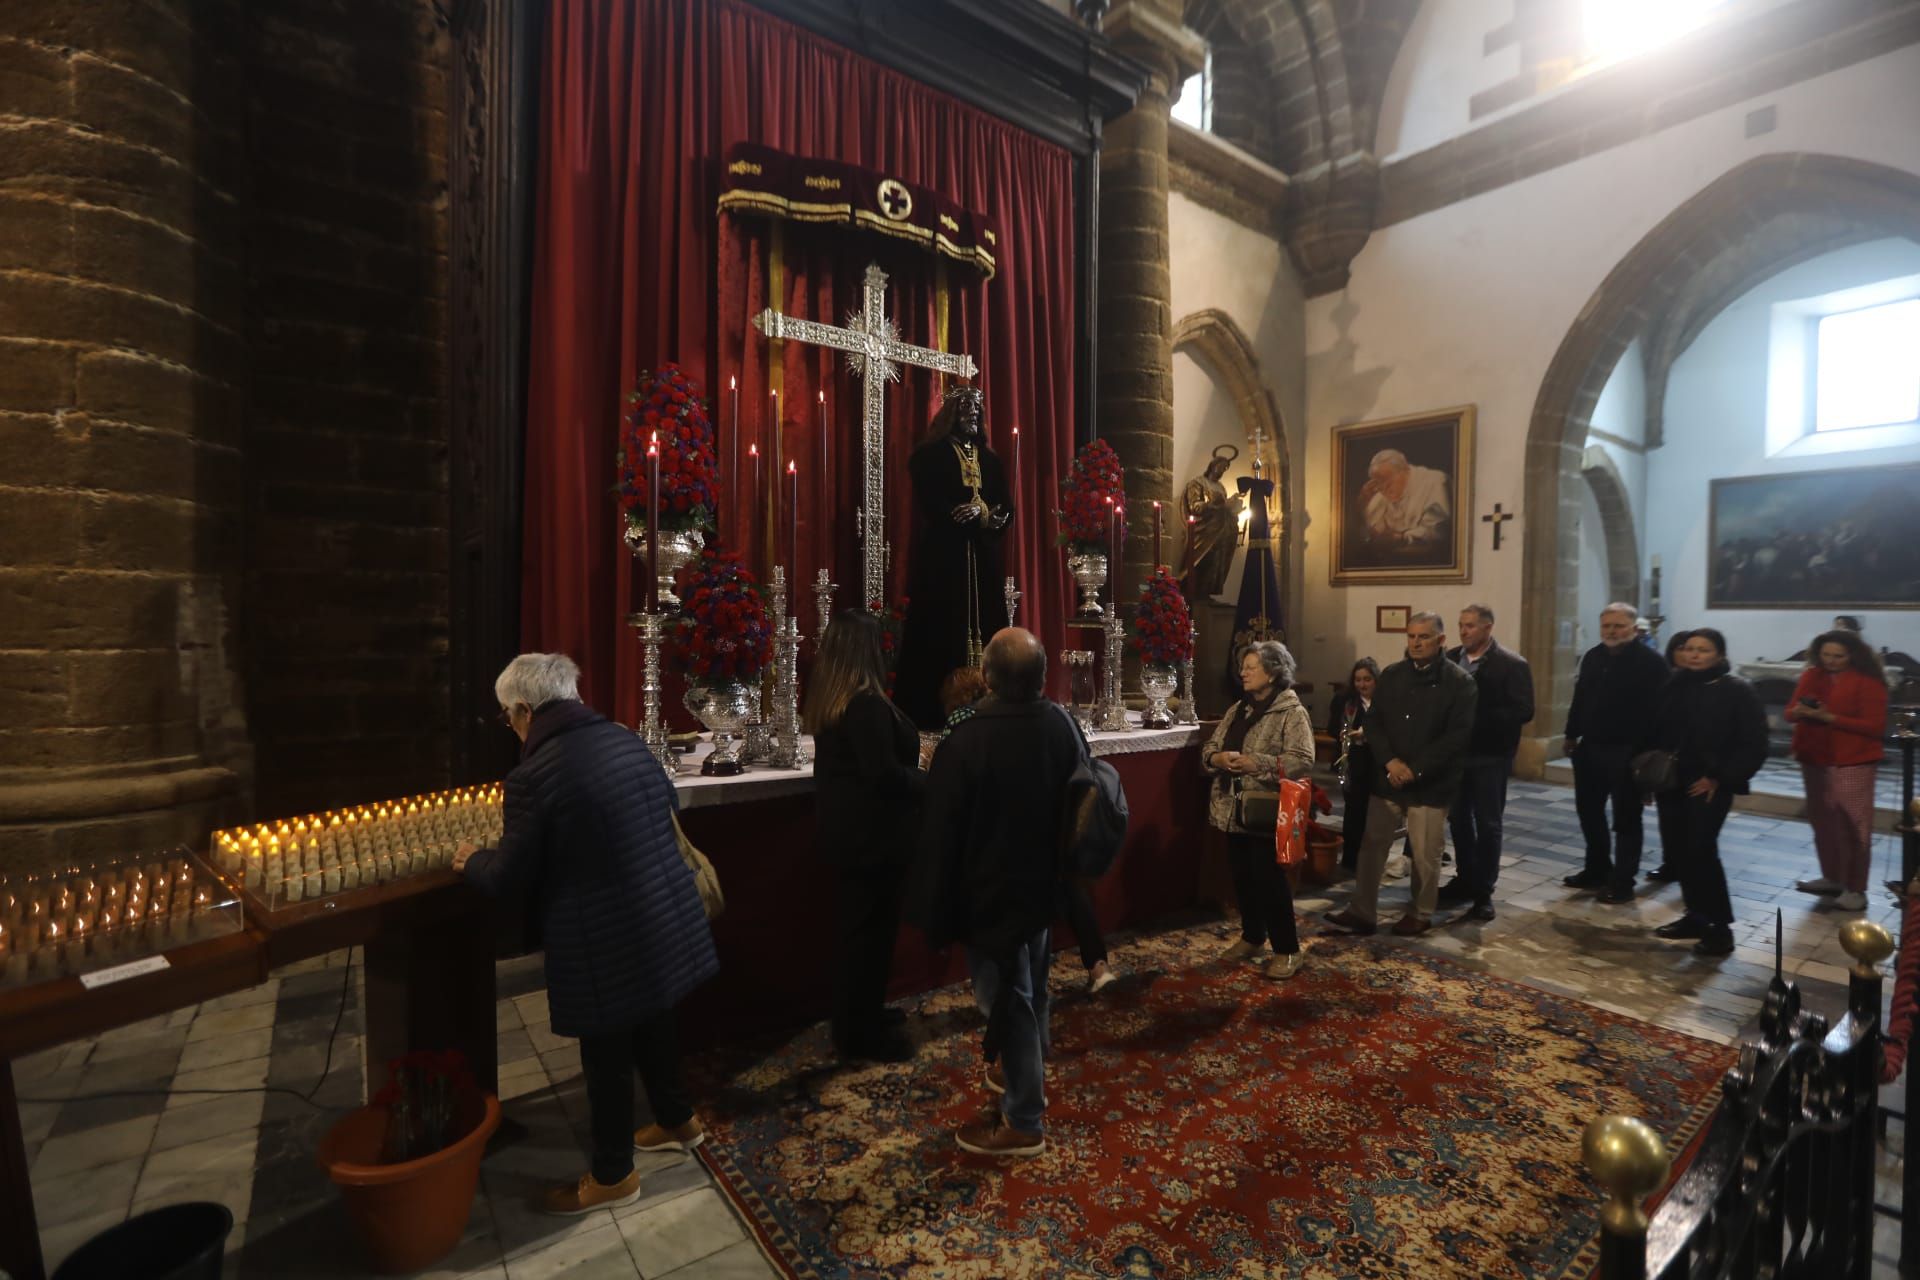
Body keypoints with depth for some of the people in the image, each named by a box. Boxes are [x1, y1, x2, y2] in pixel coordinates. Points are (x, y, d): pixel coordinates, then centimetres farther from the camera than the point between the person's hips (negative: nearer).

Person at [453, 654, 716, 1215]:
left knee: (606, 1053, 13)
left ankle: (613, 1176, 34)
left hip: (608, 939, -7)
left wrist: (471, 861, 11)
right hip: (666, 916, 7)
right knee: (652, 1022, 27)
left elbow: (510, 878, -10)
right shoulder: (626, 738, 1)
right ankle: (678, 1121, 47)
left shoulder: (532, 776, -20)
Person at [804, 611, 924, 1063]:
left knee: (854, 929, 21)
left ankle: (856, 1017, 37)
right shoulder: (866, 703, -24)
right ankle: (859, 1035, 21)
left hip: (846, 830, 9)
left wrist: (914, 765, 10)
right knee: (870, 932, 5)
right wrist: (929, 780, -9)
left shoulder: (828, 697, 5)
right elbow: (884, 775, -26)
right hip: (870, 836, -9)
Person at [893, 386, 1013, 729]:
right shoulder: (930, 455, 2)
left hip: (983, 559, 5)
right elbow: (929, 505, -10)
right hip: (943, 557, -5)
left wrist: (983, 513, -10)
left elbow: (1006, 508, 11)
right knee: (942, 634, -7)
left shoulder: (991, 459, 19)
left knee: (982, 631, 2)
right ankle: (933, 710, -2)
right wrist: (971, 513, -18)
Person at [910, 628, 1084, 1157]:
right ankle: (1025, 1072, 46)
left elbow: (941, 837, -19)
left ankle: (1023, 1122, 24)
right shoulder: (1063, 725, -7)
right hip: (1042, 882, 7)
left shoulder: (967, 742, -27)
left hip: (991, 893, -7)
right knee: (1030, 987, 24)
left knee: (1007, 999, 8)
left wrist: (936, 913, -7)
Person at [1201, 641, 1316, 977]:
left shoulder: (1292, 712, -10)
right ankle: (1252, 937, 32)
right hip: (1234, 809, 7)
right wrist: (1217, 757, -12)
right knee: (1242, 876, 15)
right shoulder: (1237, 709, 12)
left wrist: (1256, 764, -26)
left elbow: (1302, 760, -19)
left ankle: (1287, 950, 14)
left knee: (1269, 879, -1)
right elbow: (1209, 747, 11)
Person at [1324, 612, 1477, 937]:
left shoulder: (1460, 683, -6)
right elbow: (1373, 722, 4)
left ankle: (1420, 914, 27)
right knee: (1372, 846, 7)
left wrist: (1415, 769, -18)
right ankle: (1362, 912, 17)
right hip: (1387, 778, 4)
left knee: (1425, 854, 8)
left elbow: (1458, 735, -13)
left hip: (1431, 784, -4)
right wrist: (1390, 761, -12)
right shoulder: (1391, 675, 5)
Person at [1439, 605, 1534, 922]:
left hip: (1490, 756, -4)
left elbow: (1523, 711, -16)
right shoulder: (1450, 659, 3)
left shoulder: (1512, 664, -10)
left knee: (1487, 824, 5)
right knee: (1458, 819, 14)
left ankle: (1484, 892, 16)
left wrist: (1479, 717, -23)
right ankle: (1465, 879, 30)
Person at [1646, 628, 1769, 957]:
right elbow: (1656, 731, 11)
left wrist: (1719, 778, -12)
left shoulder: (1738, 691, -6)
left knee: (1700, 850, -10)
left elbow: (1753, 746, -8)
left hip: (1709, 786, -5)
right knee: (1679, 851, 9)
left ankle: (1721, 927, 3)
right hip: (1672, 783, 5)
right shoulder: (1675, 686, 7)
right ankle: (1696, 916, 22)